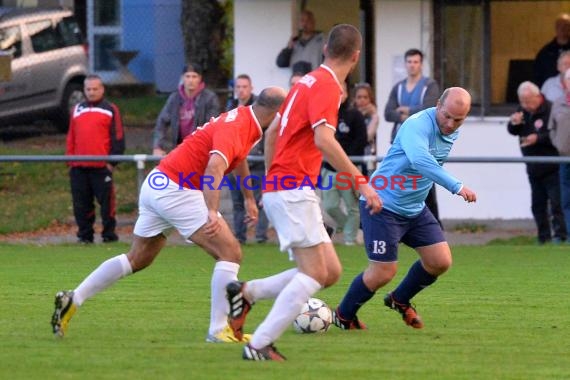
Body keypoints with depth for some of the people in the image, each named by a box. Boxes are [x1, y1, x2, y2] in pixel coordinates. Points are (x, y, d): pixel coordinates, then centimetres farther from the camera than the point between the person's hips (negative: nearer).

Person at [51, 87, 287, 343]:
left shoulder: (245, 119, 12)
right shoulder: (235, 128, -19)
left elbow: (237, 158, 34)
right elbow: (215, 167, -36)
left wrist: (249, 198, 43)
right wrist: (212, 212, -46)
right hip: (176, 190, -10)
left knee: (137, 259, 17)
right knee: (230, 253, -9)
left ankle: (72, 301, 17)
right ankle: (219, 330, -10)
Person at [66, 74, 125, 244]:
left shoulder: (111, 110, 4)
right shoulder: (77, 110, 17)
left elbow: (118, 138, 0)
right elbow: (71, 137, 20)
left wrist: (112, 160, -7)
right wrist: (69, 159, 10)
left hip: (102, 166, -4)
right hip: (78, 167, 4)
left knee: (106, 201, -3)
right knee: (81, 203, 6)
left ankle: (109, 233, 4)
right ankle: (85, 234, 13)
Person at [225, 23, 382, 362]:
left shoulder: (310, 81, 17)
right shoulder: (327, 86, -12)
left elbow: (272, 132, 25)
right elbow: (323, 139, -26)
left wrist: (271, 180, 31)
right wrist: (360, 181, -27)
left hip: (279, 186, 9)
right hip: (294, 190, -9)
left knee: (330, 272, 6)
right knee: (315, 273, -12)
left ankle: (246, 293, 7)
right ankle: (260, 346, -16)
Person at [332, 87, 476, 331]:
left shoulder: (453, 133, 2)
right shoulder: (417, 125, -27)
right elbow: (420, 160, -46)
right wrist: (457, 187, -53)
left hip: (415, 209, 8)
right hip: (384, 206, -8)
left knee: (440, 261, 2)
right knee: (383, 273, -7)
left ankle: (400, 301, 28)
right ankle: (343, 316, 17)